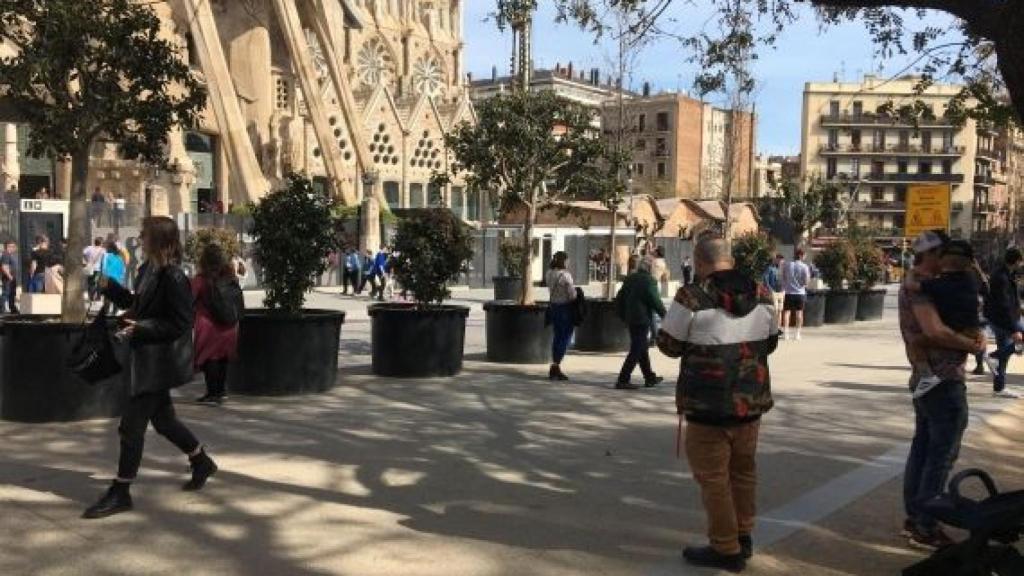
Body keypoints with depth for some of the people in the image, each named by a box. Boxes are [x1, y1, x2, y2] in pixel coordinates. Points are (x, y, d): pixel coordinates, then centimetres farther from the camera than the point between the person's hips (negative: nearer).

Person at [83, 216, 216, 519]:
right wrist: (108, 286, 9)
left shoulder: (173, 278, -20)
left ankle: (120, 493, 9)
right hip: (146, 359, 9)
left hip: (158, 363, -9)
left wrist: (140, 327, -25)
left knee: (131, 425, -3)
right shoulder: (148, 270, 7)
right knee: (162, 418, 20)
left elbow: (180, 324, -20)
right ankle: (202, 463, 37)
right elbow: (137, 303, 19)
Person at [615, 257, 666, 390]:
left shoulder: (629, 279, 11)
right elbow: (655, 301, -13)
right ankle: (622, 380, -8)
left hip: (630, 319, 9)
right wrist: (664, 315, 0)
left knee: (642, 349, 18)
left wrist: (622, 315, 22)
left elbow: (619, 298, 15)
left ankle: (650, 378, 27)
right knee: (636, 351, -5)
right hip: (642, 320, -9)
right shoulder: (649, 280, -13)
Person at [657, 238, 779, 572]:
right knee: (743, 470, 21)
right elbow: (770, 343, 13)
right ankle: (743, 536, 34)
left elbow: (669, 345, -5)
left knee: (713, 476, 6)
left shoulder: (692, 298, -15)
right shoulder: (761, 295, 2)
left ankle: (727, 550, 15)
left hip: (709, 403, -6)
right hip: (752, 398, 6)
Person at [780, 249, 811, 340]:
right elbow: (806, 281, -8)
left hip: (788, 292, 1)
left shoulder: (786, 265, 0)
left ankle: (786, 333, 0)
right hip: (800, 292, 0)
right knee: (799, 312, 8)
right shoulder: (804, 267, -6)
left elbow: (783, 278, 6)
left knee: (786, 312, 5)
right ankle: (798, 333, 6)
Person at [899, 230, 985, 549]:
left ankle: (914, 517, 24)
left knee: (922, 448, 15)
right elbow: (935, 331, -29)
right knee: (942, 455, -2)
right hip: (944, 381, -10)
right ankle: (926, 528, 5)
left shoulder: (918, 282, 14)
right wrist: (973, 345, -16)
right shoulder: (919, 284, -17)